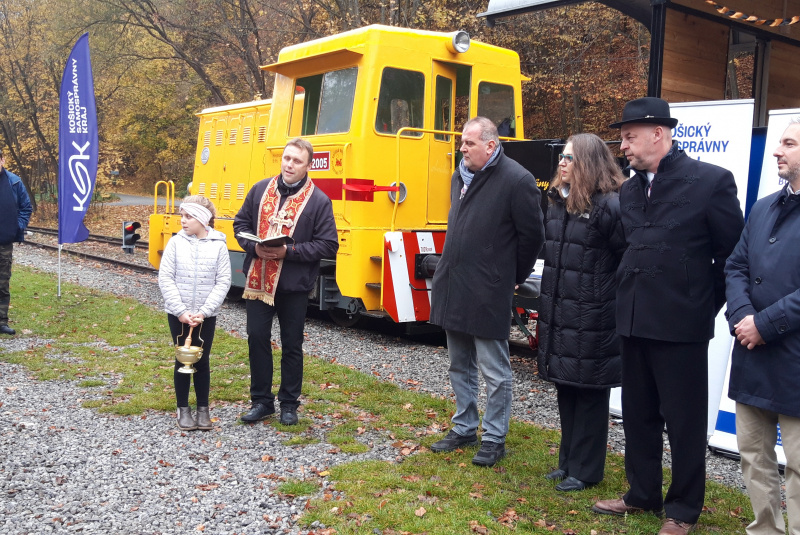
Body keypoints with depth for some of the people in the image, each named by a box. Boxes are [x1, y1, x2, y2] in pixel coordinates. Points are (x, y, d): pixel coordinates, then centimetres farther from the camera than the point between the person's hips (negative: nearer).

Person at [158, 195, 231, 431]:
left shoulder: (218, 245, -5)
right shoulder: (176, 242, -4)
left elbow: (223, 282, -6)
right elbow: (165, 278, -6)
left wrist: (203, 312, -13)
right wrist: (181, 311, -13)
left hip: (206, 316, 0)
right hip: (178, 314, 0)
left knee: (202, 361, 8)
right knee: (183, 360, 8)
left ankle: (203, 409, 22)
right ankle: (183, 409, 21)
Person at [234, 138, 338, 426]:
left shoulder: (319, 201, -6)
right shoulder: (260, 190, 4)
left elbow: (328, 245, -9)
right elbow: (241, 223, 11)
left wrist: (289, 251, -19)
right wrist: (254, 246, -10)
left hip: (294, 284, -2)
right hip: (258, 280, 3)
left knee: (292, 345, 9)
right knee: (257, 337, 6)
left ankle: (289, 403, 23)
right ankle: (261, 400, 21)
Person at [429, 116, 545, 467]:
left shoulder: (517, 180, -13)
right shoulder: (459, 177, 12)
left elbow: (531, 236, -10)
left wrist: (512, 278, -2)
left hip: (488, 294, -8)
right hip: (453, 289, 8)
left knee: (494, 372, 3)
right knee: (460, 366, 18)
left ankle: (494, 439, 16)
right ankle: (464, 429, 32)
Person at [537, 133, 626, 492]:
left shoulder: (610, 206, -14)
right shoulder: (558, 203, 11)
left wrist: (616, 303, -8)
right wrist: (548, 304, 14)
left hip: (592, 320, -8)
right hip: (558, 315, 8)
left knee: (589, 393, 5)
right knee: (565, 389, 16)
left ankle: (584, 470, 17)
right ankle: (568, 461, 30)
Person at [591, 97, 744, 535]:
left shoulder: (711, 181, -9)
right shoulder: (629, 190, 9)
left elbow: (733, 254, -5)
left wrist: (706, 306, -2)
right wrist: (629, 302, 10)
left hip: (681, 325, -6)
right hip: (635, 322, 6)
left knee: (684, 421, 6)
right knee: (638, 415, 16)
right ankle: (642, 495, 32)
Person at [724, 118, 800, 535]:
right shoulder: (763, 208, 13)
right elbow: (735, 266, 11)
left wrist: (765, 324, -17)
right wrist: (741, 317, -6)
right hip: (752, 359, 7)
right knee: (754, 454, 16)